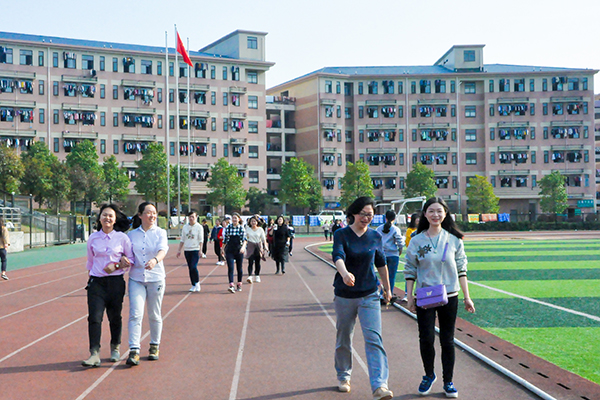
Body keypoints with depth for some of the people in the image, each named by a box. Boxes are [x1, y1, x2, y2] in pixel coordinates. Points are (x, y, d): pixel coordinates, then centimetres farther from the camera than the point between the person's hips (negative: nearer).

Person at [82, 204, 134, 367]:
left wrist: (116, 265, -10)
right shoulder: (93, 238, 6)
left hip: (116, 281, -1)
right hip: (96, 282, 1)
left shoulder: (122, 238, -1)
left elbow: (131, 259, 3)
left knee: (115, 317, 8)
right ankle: (94, 354, -11)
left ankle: (115, 348, 28)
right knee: (94, 317, -10)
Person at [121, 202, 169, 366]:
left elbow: (163, 250, -17)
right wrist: (123, 258, -11)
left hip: (156, 278, -1)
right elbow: (126, 251, 14)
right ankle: (134, 351, -13)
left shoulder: (160, 233, 0)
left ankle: (154, 346, 27)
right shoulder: (132, 234, 7)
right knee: (135, 314, -11)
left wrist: (155, 260, -39)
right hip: (136, 278, 1)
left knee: (154, 316, 9)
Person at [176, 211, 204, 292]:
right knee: (190, 268, 6)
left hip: (195, 250, -4)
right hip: (187, 250, 4)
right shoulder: (185, 227, 10)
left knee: (193, 267, -15)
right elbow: (182, 240, 15)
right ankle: (193, 285, 14)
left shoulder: (199, 227, -2)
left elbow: (201, 240, -4)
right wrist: (179, 250, 12)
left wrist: (200, 250, -13)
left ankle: (197, 282, 5)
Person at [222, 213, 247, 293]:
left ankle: (239, 284, 24)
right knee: (230, 268, -12)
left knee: (239, 268, 10)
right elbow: (225, 239, 12)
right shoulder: (228, 228, 3)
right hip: (229, 251, 0)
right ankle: (231, 285, -19)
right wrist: (223, 249, 16)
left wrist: (243, 247, -29)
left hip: (239, 250, 0)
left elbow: (244, 239, -11)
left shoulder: (242, 228, -1)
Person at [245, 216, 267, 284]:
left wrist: (265, 247, -4)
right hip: (250, 246, -1)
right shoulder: (247, 229, 2)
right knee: (250, 262, -12)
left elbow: (263, 239, 4)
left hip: (258, 246, 1)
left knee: (257, 262, 7)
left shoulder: (260, 229, 3)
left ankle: (257, 277, 18)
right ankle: (250, 277, -21)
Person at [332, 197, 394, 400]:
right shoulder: (341, 234, -7)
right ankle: (344, 377, 34)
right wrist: (344, 273, -46)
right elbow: (337, 256, -25)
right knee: (343, 339, 13)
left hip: (369, 295, 1)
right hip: (344, 295, -1)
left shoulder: (375, 237, 3)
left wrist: (387, 288, 24)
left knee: (374, 339, -12)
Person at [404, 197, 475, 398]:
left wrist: (467, 297, 3)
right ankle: (429, 375, 20)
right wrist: (410, 298, -1)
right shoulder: (417, 241, 0)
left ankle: (448, 381, 19)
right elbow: (410, 270, 3)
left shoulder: (454, 240, 2)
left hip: (449, 297, 1)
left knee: (447, 341, 6)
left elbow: (461, 269, 5)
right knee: (426, 338, -4)